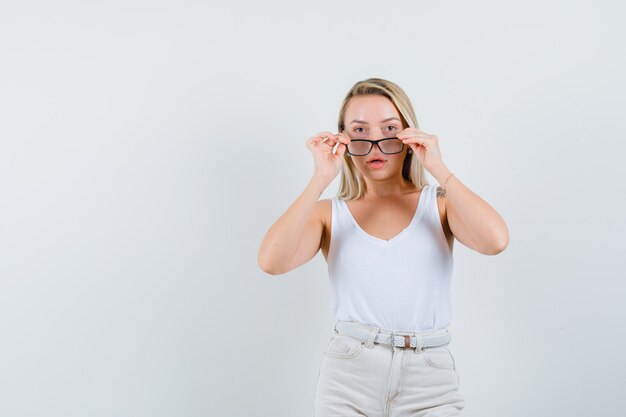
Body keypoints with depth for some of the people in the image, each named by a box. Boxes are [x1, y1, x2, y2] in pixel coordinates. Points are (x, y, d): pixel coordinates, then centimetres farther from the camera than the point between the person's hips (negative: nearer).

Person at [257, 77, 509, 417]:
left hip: (430, 379, 1)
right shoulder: (329, 214, 3)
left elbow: (495, 241, -17)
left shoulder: (440, 203, 3)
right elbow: (271, 261, -15)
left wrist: (438, 168, -12)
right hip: (348, 377, 0)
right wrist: (321, 179, -14)